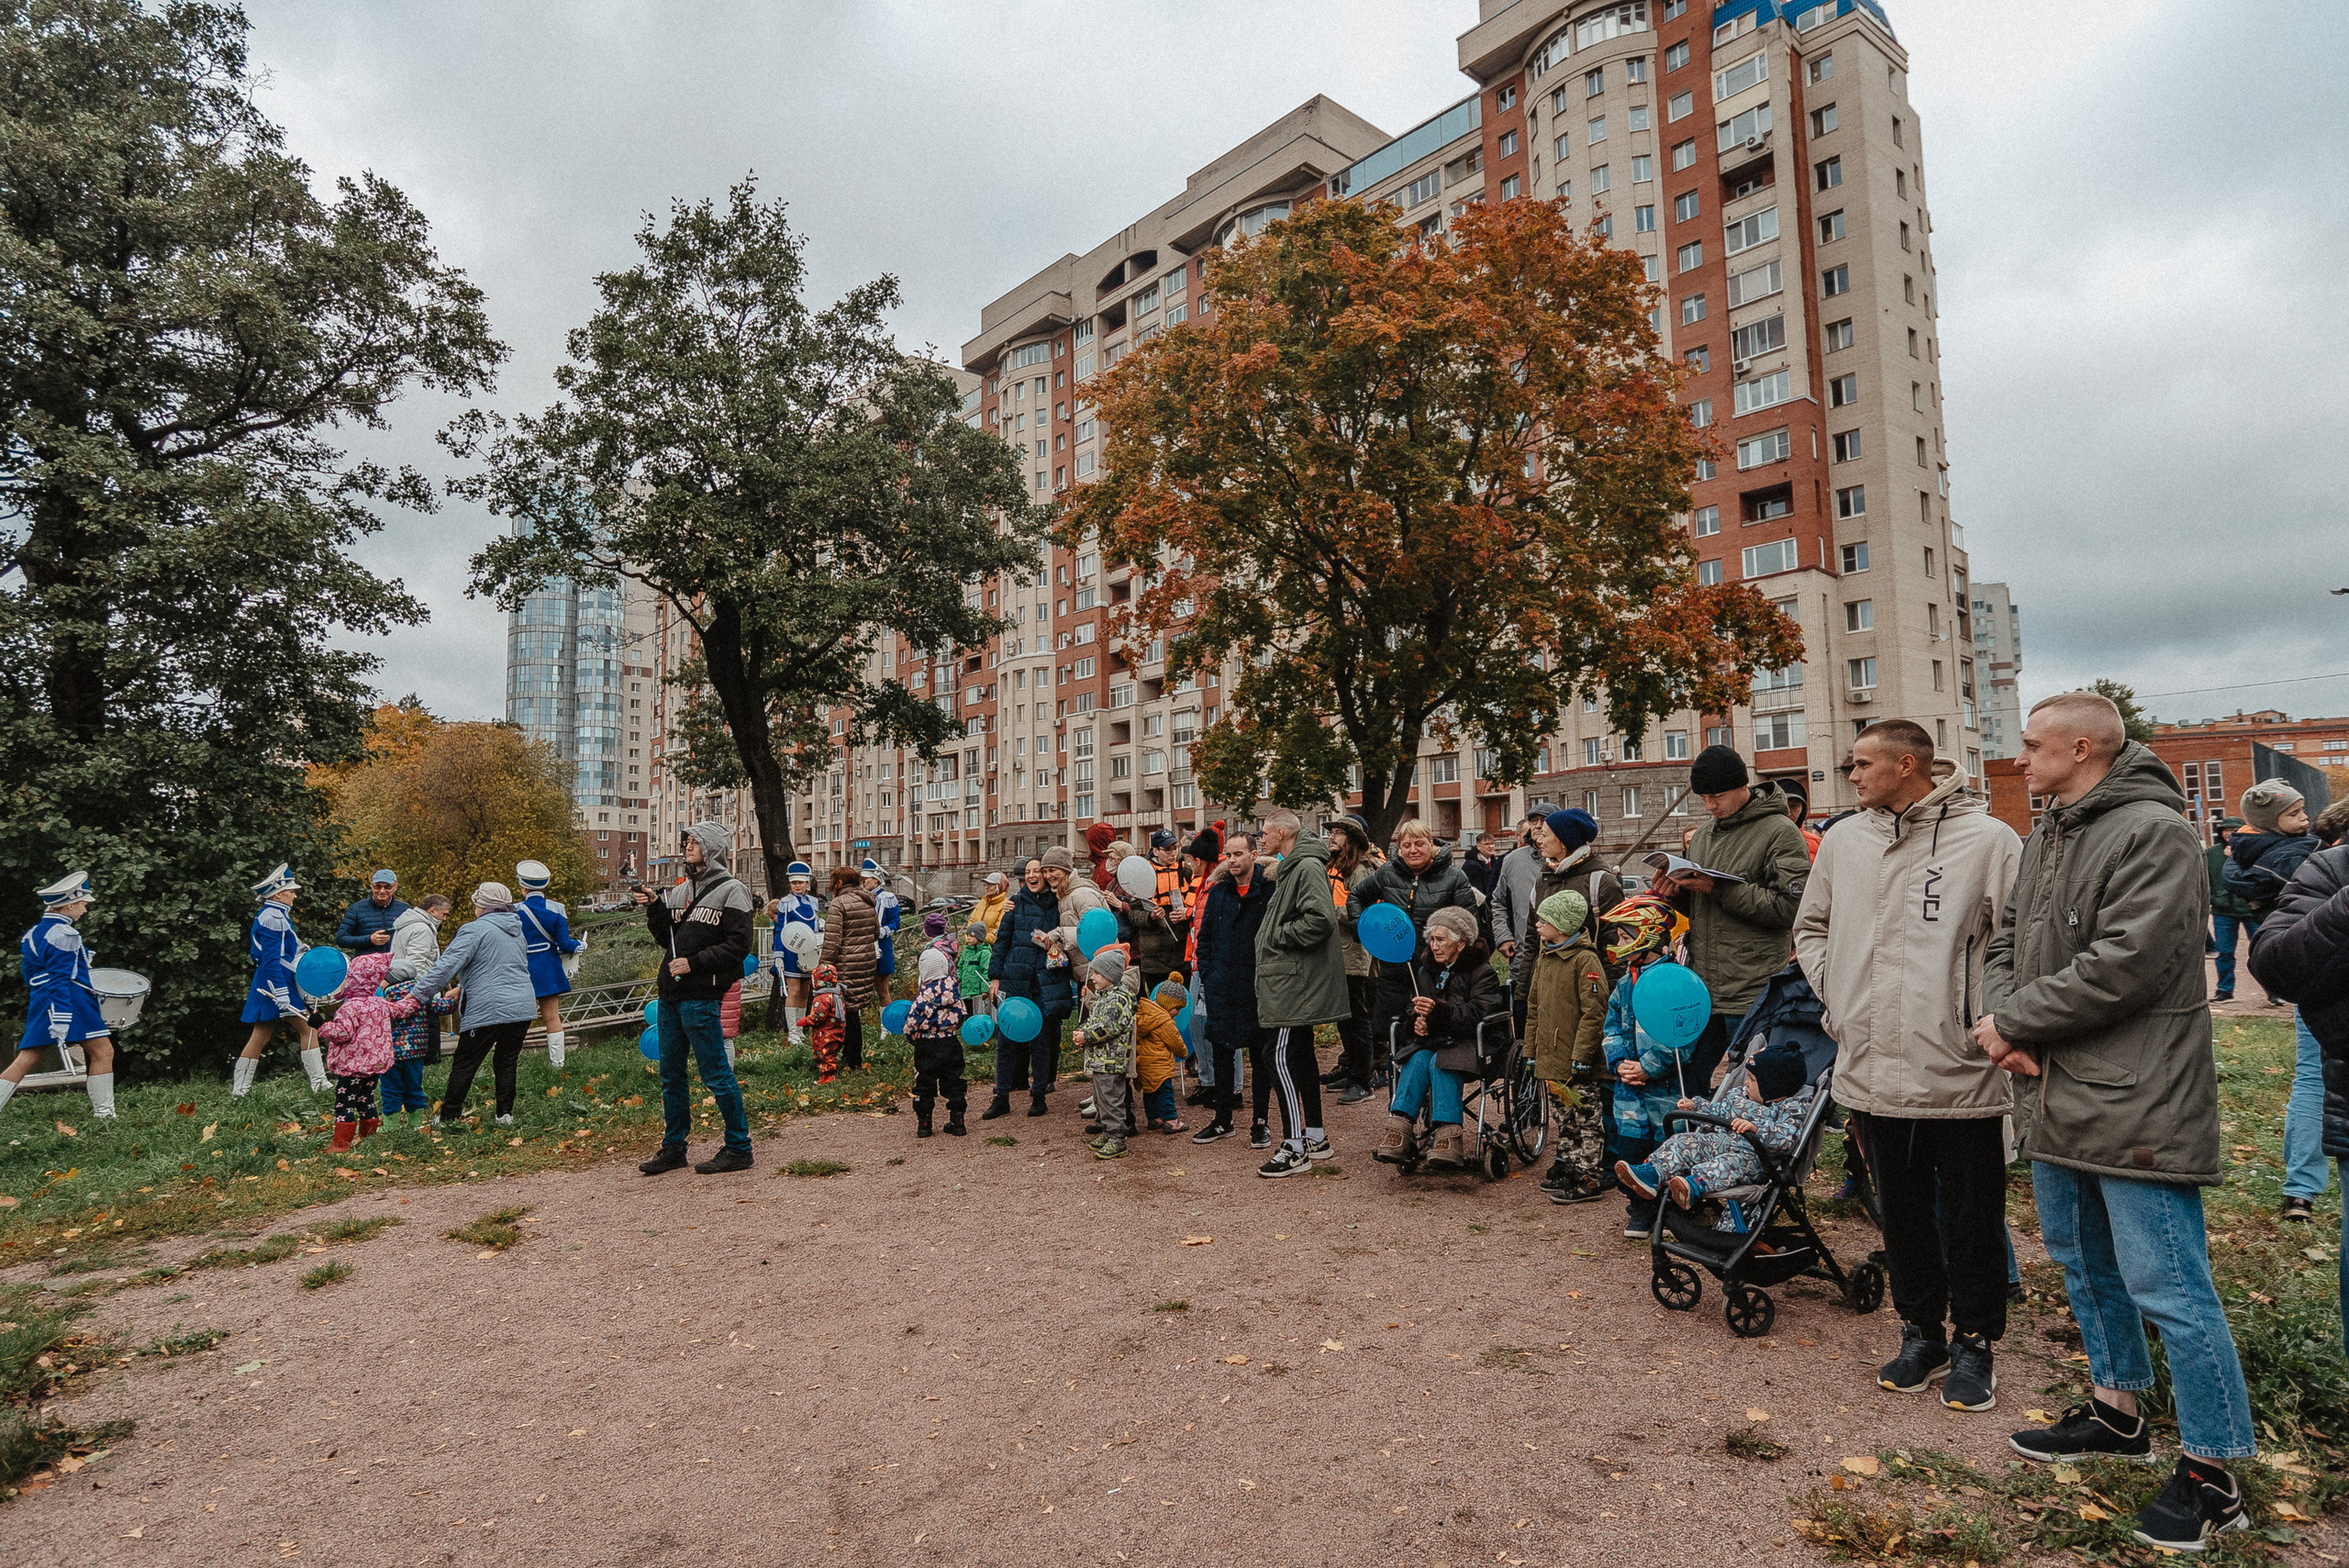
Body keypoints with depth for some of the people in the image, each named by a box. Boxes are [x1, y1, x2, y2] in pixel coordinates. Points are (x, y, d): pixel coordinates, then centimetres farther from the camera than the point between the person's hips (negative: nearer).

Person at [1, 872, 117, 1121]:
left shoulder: (33, 933, 15)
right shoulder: (64, 935, -14)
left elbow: (28, 974, 25)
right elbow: (60, 982, -20)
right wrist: (60, 1025, -22)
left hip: (39, 1004, 10)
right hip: (70, 1003, -10)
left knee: (26, 1061, 9)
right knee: (103, 1051, -3)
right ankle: (103, 1113, -2)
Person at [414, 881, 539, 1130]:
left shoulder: (475, 930, -6)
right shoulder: (516, 932, 18)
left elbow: (448, 965, -14)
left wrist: (419, 991, -9)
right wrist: (461, 987, 33)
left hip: (488, 1011, -6)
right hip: (523, 1009, 6)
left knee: (463, 1065, 7)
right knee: (506, 1062, 15)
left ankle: (448, 1118, 14)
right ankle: (505, 1114, 13)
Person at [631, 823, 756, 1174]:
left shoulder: (730, 891, -6)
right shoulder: (680, 891, 16)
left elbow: (738, 945, -13)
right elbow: (666, 940, 16)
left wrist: (694, 963, -17)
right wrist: (655, 908, 2)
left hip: (701, 996, -8)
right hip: (670, 994, 8)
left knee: (715, 1073, -4)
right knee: (671, 1074, 14)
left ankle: (739, 1148, 6)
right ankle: (673, 1148, 26)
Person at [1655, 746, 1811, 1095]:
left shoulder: (1780, 832, -7)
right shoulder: (1703, 834, 15)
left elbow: (1789, 906, -17)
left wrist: (1719, 889, -19)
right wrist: (1678, 892, 1)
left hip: (1753, 991, -7)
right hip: (1702, 987, 7)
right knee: (1692, 1085, 13)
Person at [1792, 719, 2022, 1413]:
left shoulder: (1987, 839, -9)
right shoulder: (1845, 840, 6)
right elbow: (1810, 926, 17)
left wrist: (1992, 1019, -12)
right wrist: (1834, 993, 7)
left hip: (1962, 1074, -4)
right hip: (1872, 1070, 5)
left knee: (1972, 1220, 11)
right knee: (1902, 1214, 17)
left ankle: (1975, 1343, 30)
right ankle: (1922, 1334, 34)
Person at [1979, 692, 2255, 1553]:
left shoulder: (2153, 832, -16)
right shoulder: (2046, 837, 13)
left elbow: (2121, 964, -23)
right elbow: (2007, 939, 12)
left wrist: (2013, 1020, -15)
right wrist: (2003, 1018, -6)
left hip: (2137, 1106, -9)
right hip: (2059, 1096, 9)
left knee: (2167, 1286, -1)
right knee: (2083, 1260, 21)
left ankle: (2213, 1475, 15)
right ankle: (2118, 1412, 39)